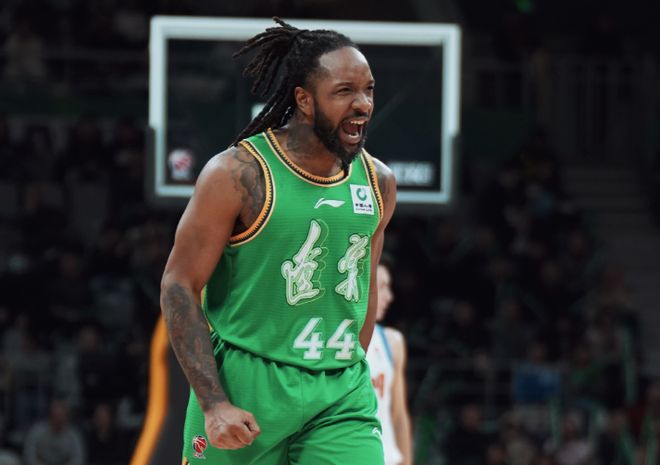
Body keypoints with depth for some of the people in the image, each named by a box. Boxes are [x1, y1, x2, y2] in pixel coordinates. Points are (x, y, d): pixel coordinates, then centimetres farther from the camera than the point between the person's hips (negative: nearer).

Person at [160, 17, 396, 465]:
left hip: (341, 395, 4)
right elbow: (179, 285, -10)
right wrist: (214, 405, -16)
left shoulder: (378, 183, 5)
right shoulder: (238, 175, -11)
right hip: (246, 381, -4)